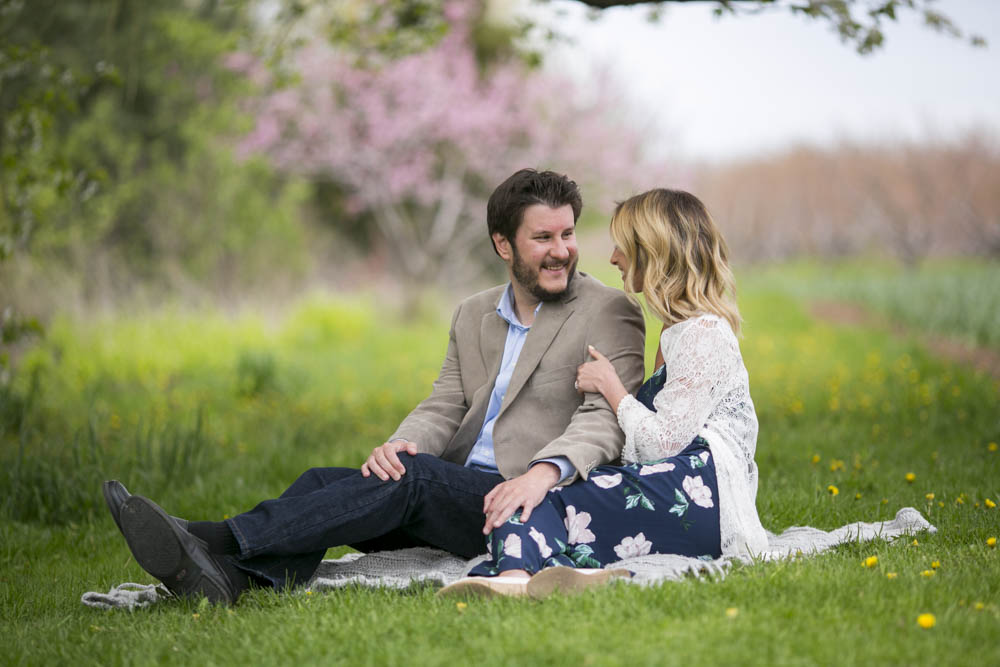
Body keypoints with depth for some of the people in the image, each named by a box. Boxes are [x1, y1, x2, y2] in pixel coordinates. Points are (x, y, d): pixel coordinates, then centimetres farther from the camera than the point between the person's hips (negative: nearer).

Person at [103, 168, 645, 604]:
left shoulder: (608, 314, 1)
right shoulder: (472, 315, 19)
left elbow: (605, 419, -12)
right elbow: (443, 408, 12)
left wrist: (544, 472, -32)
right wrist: (399, 444, -13)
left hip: (538, 507, -6)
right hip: (453, 498, 6)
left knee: (412, 476, -30)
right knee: (323, 481, -16)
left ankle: (216, 542, -38)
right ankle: (230, 576, -43)